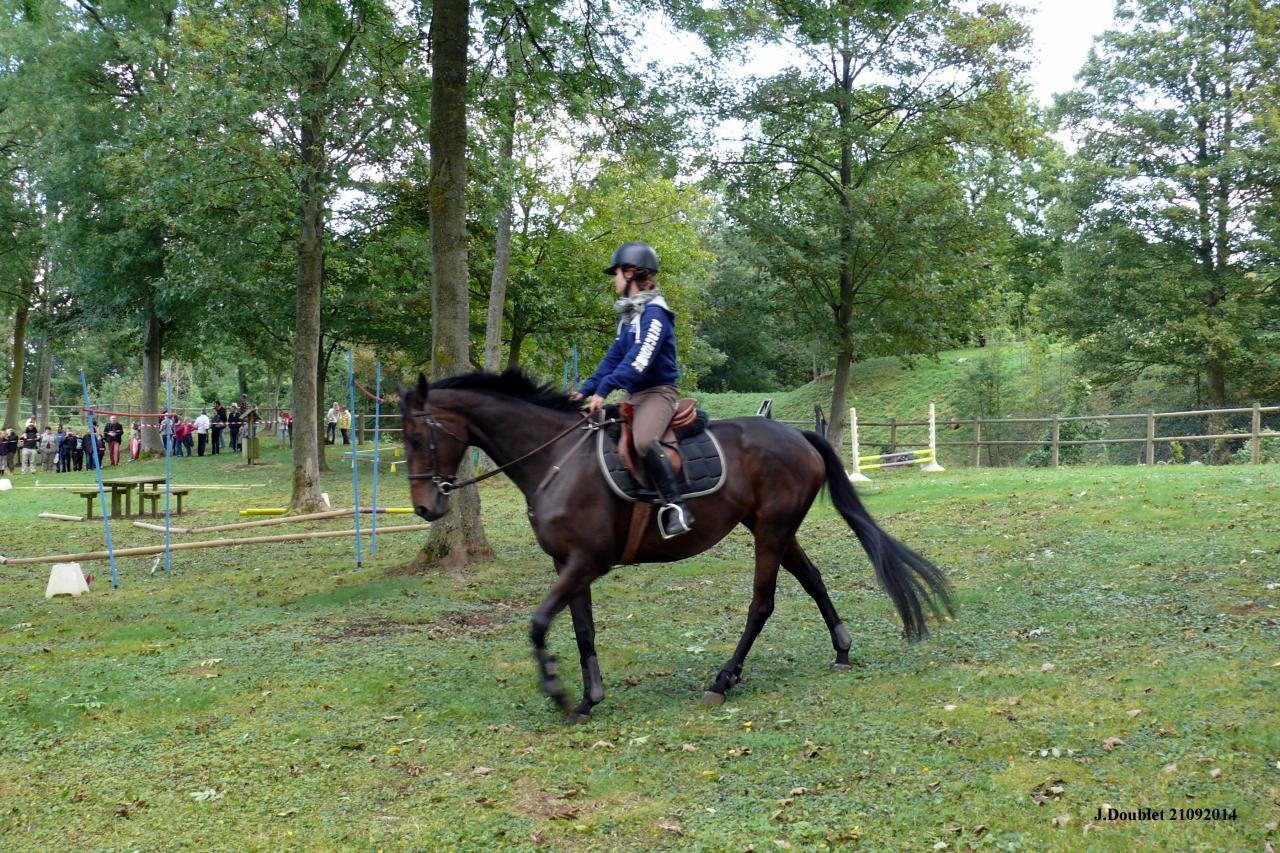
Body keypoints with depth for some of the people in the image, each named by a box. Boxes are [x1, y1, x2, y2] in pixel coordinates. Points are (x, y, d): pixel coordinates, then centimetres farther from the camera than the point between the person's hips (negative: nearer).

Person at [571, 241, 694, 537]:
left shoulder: (654, 313, -14)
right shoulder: (629, 315, 15)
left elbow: (639, 360, -24)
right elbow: (614, 357, 15)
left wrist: (604, 389, -29)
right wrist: (586, 389, 4)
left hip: (658, 392, -10)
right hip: (634, 396, 10)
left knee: (643, 440, -36)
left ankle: (676, 507, -32)